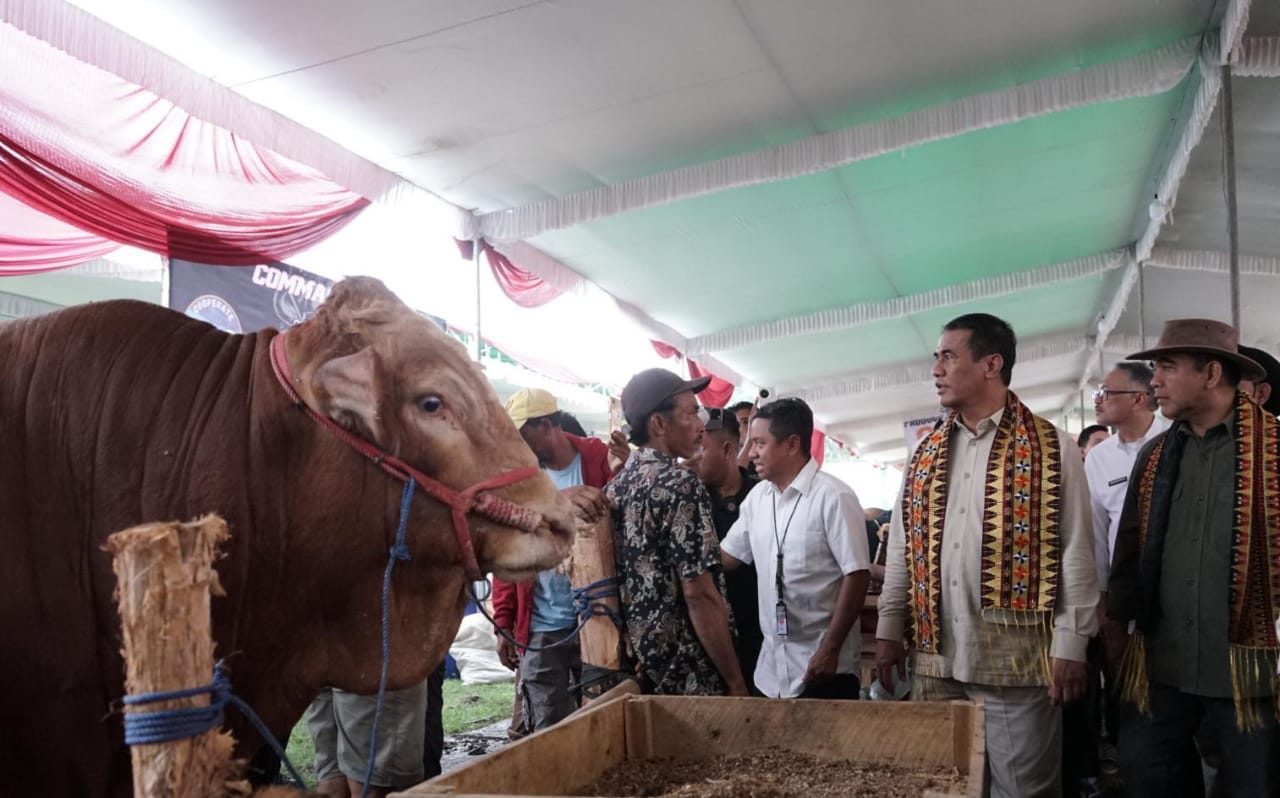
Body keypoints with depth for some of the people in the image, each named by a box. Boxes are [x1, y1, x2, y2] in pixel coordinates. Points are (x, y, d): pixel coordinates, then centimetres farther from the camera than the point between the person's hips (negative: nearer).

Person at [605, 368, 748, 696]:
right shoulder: (680, 484, -17)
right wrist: (736, 683, -15)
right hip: (688, 675, -8)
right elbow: (700, 594, -21)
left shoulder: (614, 488, 5)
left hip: (638, 669, 8)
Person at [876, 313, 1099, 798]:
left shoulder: (1052, 450, -3)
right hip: (934, 655, 5)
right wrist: (889, 630, 7)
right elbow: (901, 550, 11)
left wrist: (1070, 645, -8)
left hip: (1016, 656, -5)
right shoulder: (925, 456, 11)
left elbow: (1075, 554, -5)